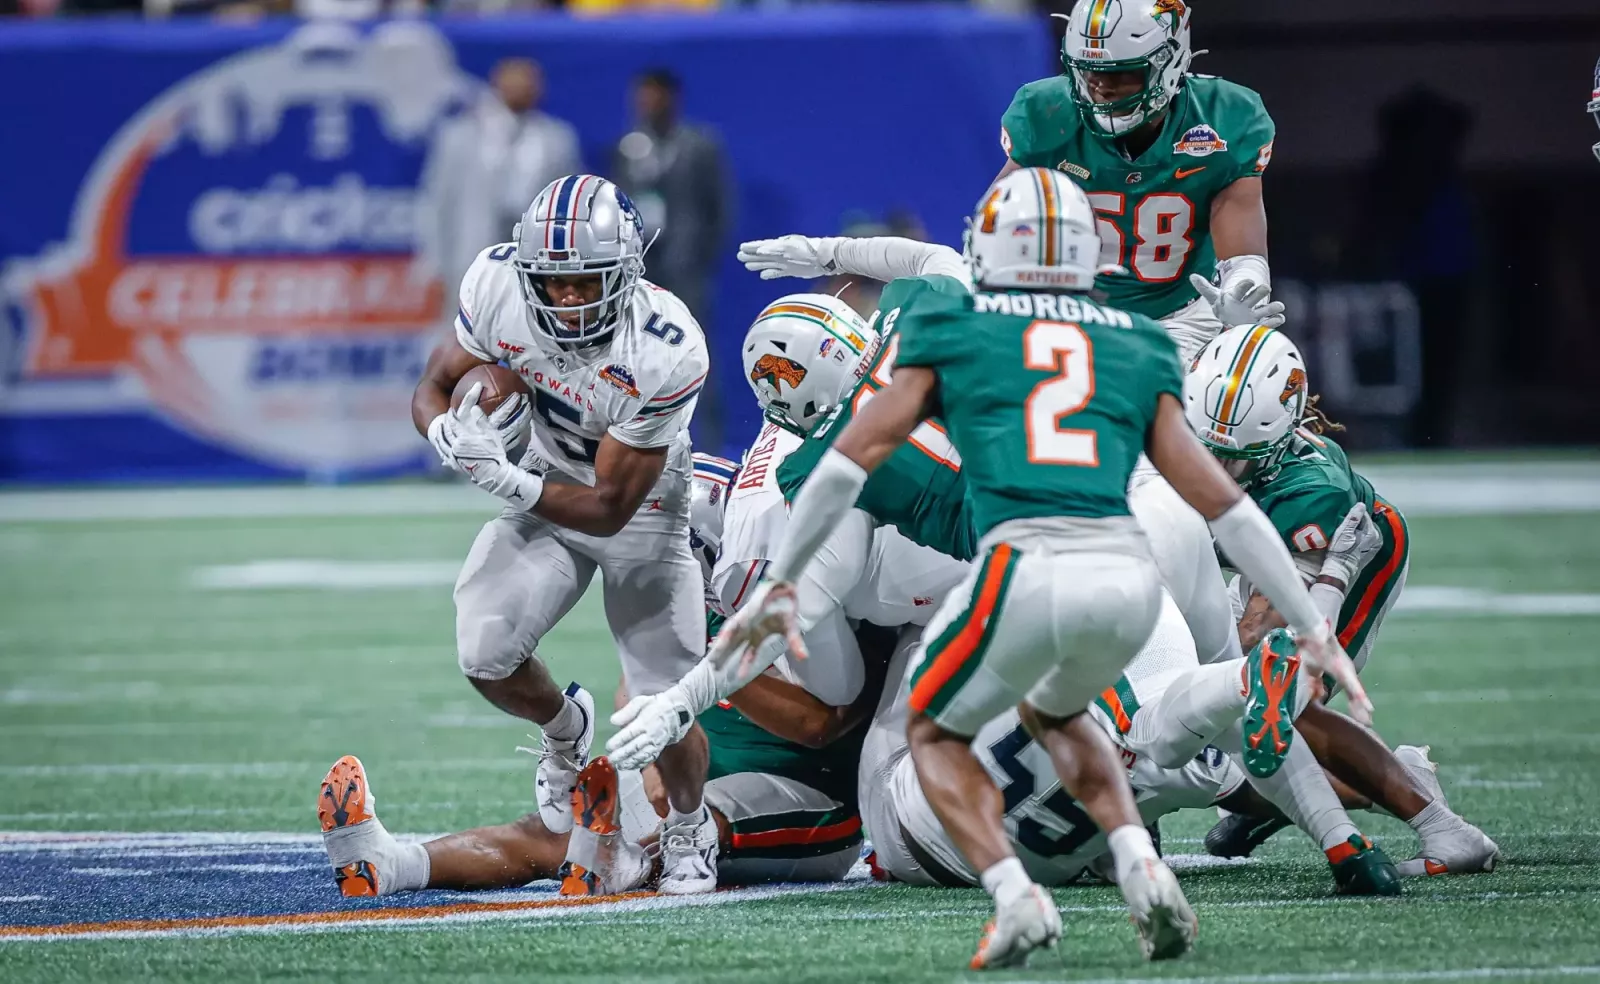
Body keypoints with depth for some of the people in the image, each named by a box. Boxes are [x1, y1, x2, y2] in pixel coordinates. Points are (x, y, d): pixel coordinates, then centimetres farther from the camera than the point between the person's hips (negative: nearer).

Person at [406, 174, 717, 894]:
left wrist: (505, 481, -41)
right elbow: (434, 388, -8)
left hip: (640, 507, -3)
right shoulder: (498, 286, -24)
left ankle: (689, 829, 28)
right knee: (486, 657, -16)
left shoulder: (666, 353, -35)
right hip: (550, 486, 3)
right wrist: (452, 434, -32)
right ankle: (565, 729, 19)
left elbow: (609, 507, -28)